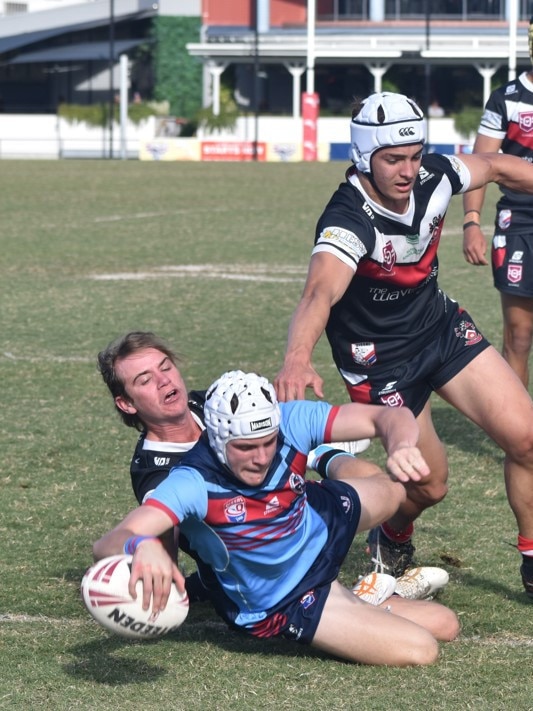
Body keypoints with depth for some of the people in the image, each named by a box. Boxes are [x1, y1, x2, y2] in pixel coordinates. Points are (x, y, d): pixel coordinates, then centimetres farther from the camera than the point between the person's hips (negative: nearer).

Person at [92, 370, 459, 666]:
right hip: (284, 602, -5)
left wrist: (401, 447, -47)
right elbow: (106, 544, -49)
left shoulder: (290, 423, -27)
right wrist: (141, 545, -74)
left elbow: (391, 417, -23)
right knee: (419, 650, -16)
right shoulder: (194, 484, -38)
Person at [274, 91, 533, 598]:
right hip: (379, 359, -5)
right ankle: (392, 543, 35)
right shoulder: (349, 221, -33)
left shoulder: (432, 179, -15)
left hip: (441, 326, 6)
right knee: (428, 485, 0)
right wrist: (297, 359, -69)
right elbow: (321, 292, -51)